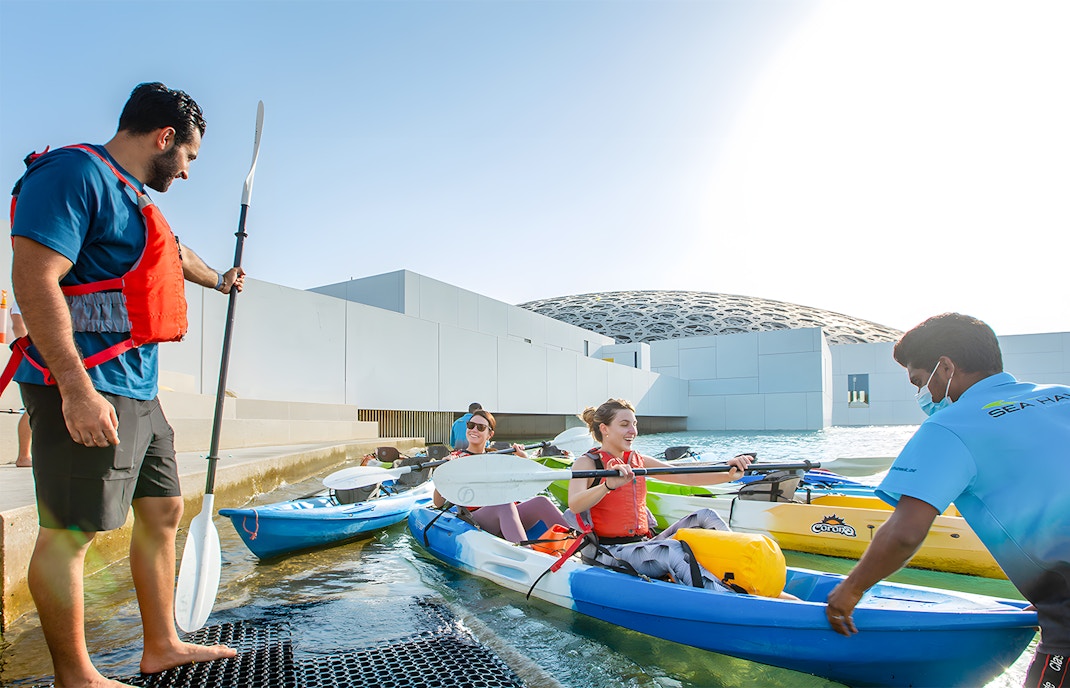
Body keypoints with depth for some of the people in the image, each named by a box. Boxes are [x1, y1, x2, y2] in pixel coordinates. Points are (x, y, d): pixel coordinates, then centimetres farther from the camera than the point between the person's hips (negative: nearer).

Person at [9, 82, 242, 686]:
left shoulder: (134, 198, 20)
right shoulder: (74, 173, -10)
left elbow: (174, 254, 41)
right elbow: (34, 277, -21)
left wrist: (219, 279, 59)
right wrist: (77, 387, -26)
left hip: (139, 392, 10)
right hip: (85, 391, -10)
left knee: (163, 510, 14)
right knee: (69, 531, 0)